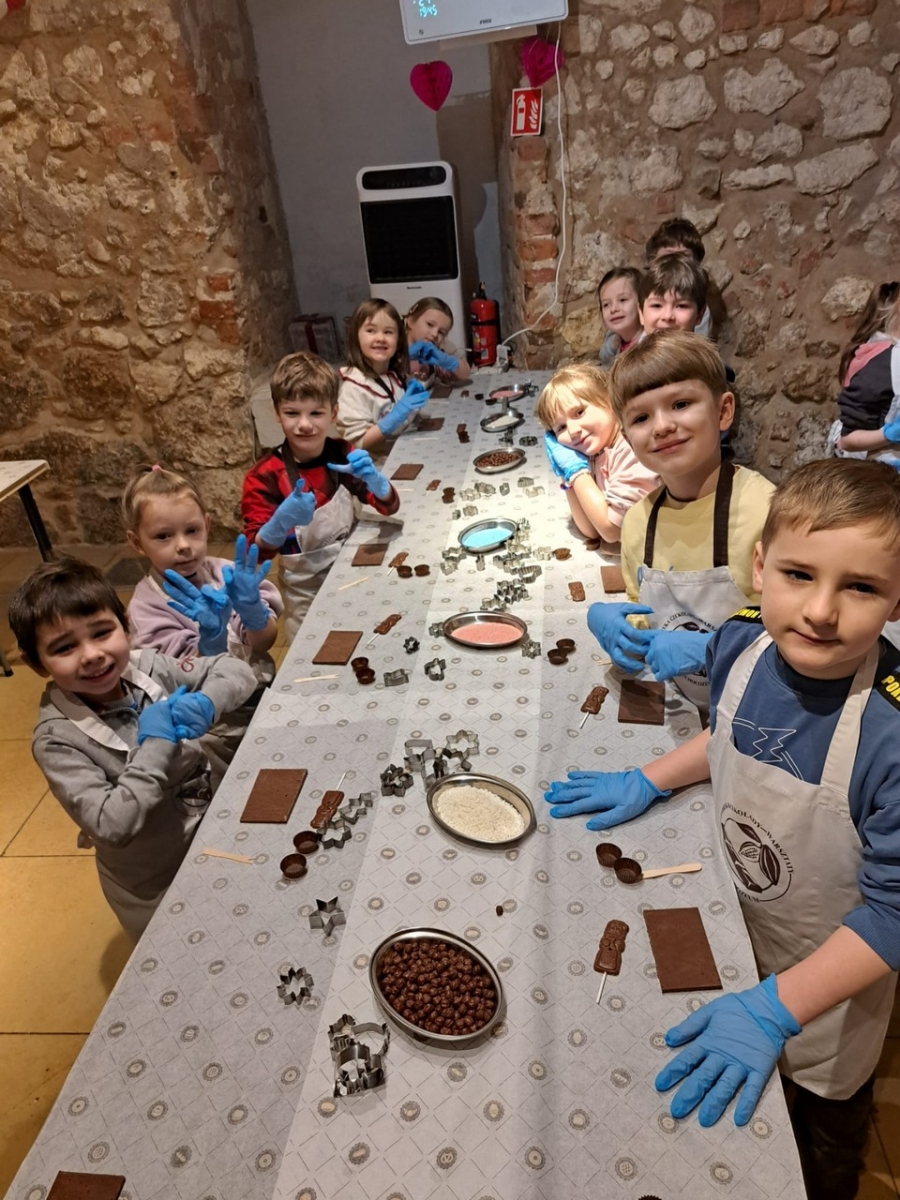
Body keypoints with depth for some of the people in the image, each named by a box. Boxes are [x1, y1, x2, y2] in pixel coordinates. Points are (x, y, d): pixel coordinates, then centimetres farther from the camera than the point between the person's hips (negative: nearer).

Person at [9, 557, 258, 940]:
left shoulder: (146, 666, -14)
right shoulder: (58, 738, -25)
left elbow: (235, 670, -8)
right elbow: (111, 826, -31)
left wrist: (205, 703, -27)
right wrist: (156, 743, -30)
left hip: (216, 835, 4)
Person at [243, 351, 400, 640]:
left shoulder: (342, 454, -6)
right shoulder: (264, 476, -17)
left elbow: (389, 507, -3)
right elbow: (255, 552, -18)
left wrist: (371, 476, -24)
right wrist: (281, 522, -37)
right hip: (308, 597, -3)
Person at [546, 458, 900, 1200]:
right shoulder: (741, 645, -21)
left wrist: (774, 1009, -29)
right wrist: (650, 781, -4)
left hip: (830, 974, -4)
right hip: (731, 930, 5)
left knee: (823, 1128, 28)